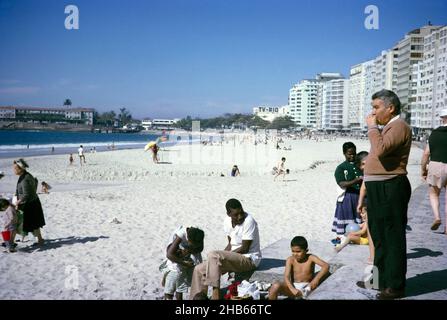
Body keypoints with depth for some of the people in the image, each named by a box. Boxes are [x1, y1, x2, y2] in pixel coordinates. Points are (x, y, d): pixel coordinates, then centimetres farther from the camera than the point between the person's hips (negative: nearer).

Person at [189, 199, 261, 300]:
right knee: (199, 269, 1)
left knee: (213, 255, -30)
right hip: (233, 257, 8)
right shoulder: (227, 221, 2)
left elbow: (245, 248, -19)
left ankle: (216, 293, -23)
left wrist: (219, 256, -13)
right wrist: (220, 257, -5)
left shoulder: (249, 221, -20)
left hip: (249, 259, -8)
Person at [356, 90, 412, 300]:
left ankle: (395, 287, 8)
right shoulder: (387, 127, 19)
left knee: (393, 237, -2)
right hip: (379, 189, 11)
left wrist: (372, 126, -18)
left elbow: (381, 149, -29)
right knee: (379, 236, 18)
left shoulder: (399, 126, -13)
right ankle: (381, 280, 31)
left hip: (390, 190, -11)